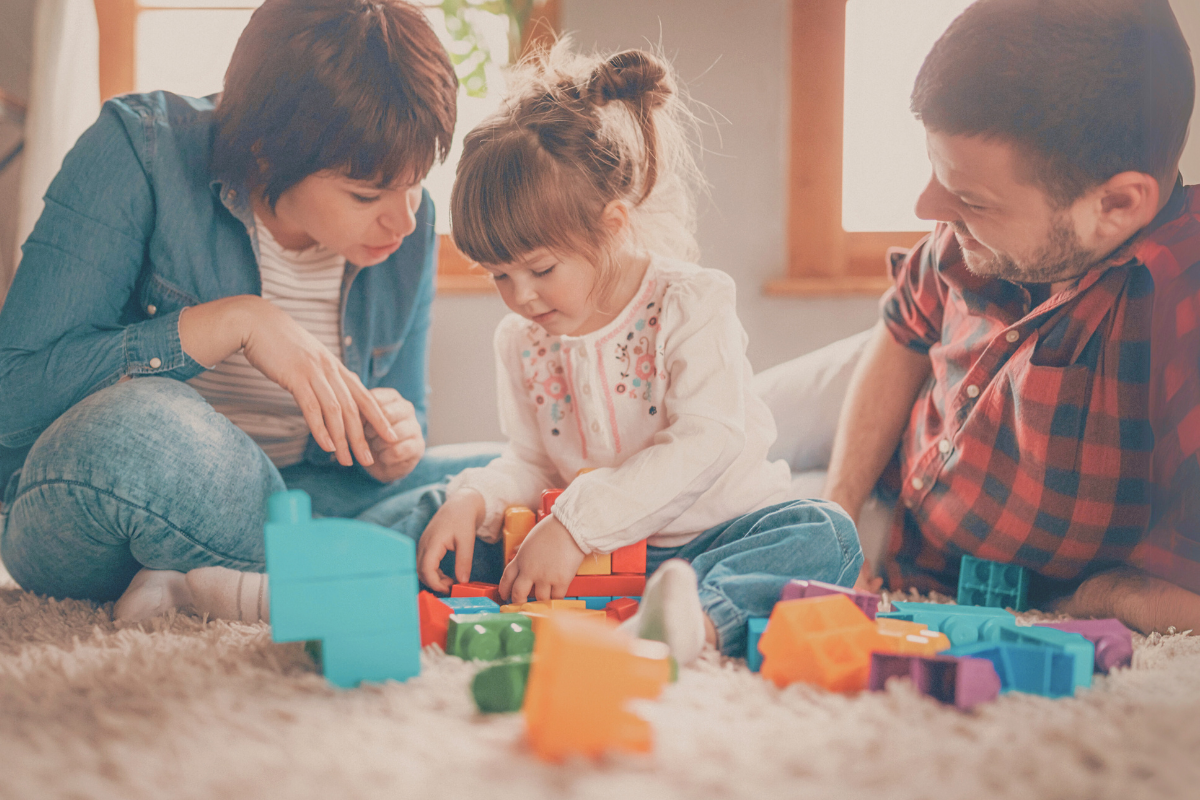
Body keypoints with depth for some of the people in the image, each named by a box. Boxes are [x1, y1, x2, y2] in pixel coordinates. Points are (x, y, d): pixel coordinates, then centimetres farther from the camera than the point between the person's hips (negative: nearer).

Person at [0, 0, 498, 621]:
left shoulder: (408, 224, -2)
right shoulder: (141, 153, -16)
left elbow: (401, 424, 11)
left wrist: (394, 449, -14)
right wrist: (233, 322, -29)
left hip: (271, 505, 6)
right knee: (141, 426, -40)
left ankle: (200, 581, -20)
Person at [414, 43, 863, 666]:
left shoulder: (691, 304, -12)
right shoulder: (520, 341, 6)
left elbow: (706, 442, -23)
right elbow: (531, 463, 11)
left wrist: (576, 523, -31)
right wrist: (472, 500, -14)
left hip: (716, 532, -4)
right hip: (601, 559, 4)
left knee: (827, 537, -31)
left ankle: (701, 613, -55)